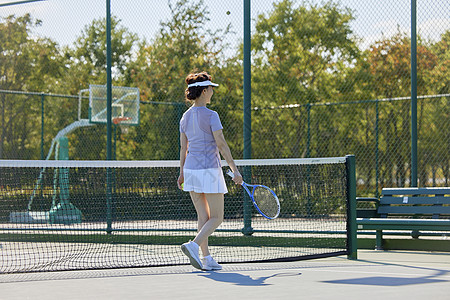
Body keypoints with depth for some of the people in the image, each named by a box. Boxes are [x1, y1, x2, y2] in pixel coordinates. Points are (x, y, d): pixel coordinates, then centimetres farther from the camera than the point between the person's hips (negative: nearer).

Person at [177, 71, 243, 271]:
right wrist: (235, 170, -14)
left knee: (203, 217, 11)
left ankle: (206, 259, 7)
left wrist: (182, 172, 19)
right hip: (209, 171, -7)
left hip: (190, 170, 7)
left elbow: (183, 148, 12)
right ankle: (193, 245, -20)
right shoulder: (211, 116, -12)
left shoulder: (185, 117, 8)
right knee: (217, 218, 1)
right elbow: (221, 144, -16)